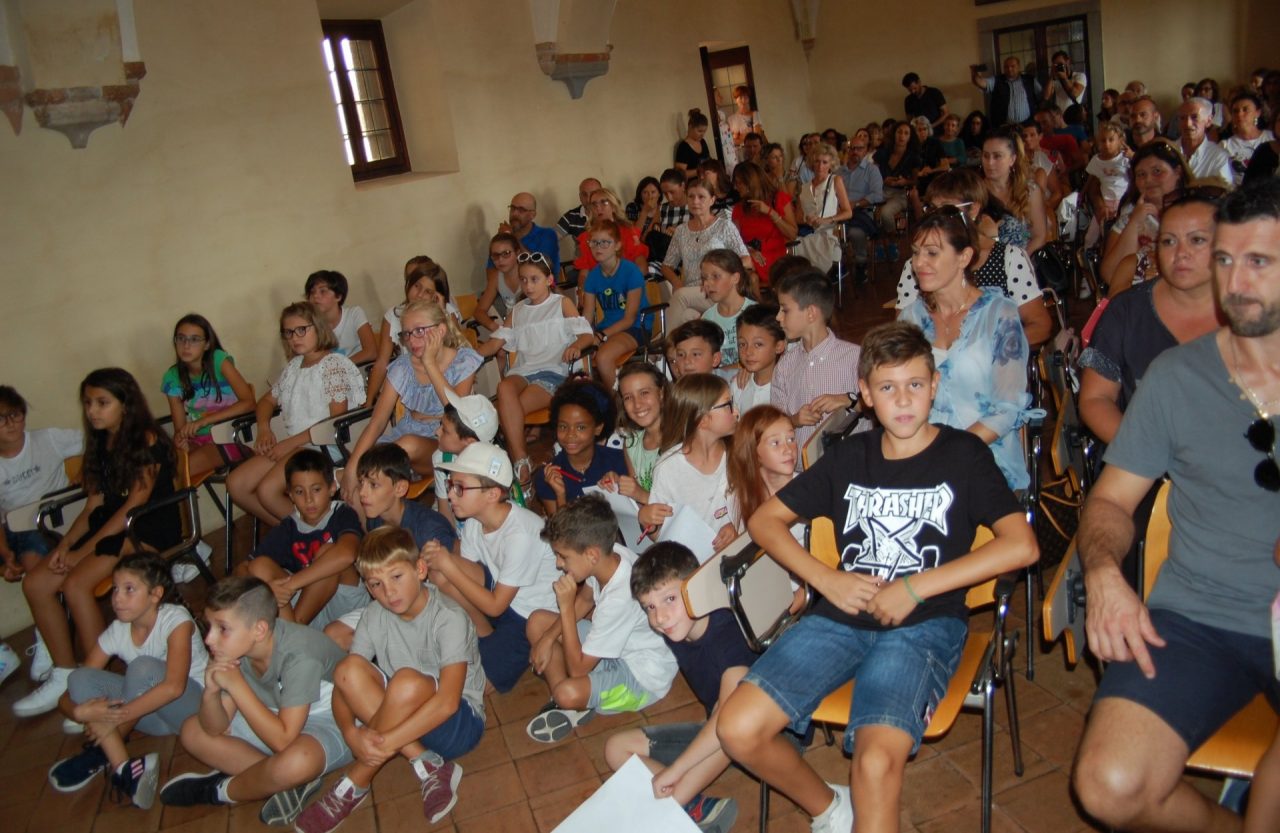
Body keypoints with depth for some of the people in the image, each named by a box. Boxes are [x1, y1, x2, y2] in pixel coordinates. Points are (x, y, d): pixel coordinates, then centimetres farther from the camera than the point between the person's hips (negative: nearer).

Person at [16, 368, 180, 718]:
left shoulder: (147, 441, -12)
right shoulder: (100, 443, 13)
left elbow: (134, 505, -16)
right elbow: (94, 505, 10)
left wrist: (85, 550, -16)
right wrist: (64, 545, -5)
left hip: (151, 527, -8)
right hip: (111, 524, 8)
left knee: (76, 584, -26)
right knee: (35, 582, -7)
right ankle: (65, 675, 2)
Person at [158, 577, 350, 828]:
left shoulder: (298, 654, -32)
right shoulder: (235, 649, -11)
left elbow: (283, 739, -34)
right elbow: (216, 729, -6)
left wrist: (236, 685, -34)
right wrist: (210, 692, -27)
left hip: (332, 724, -8)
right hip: (278, 718, 8)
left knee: (295, 760, -40)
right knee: (192, 732, -1)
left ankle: (219, 790, -6)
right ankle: (293, 781, -11)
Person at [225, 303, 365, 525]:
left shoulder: (334, 363, -6)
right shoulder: (293, 366, 19)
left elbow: (337, 418, -14)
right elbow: (267, 400, 30)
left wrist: (291, 443, -14)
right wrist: (264, 430, 7)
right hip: (291, 443, 8)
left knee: (267, 490, -26)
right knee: (236, 484, -6)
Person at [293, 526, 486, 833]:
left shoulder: (449, 619, -21)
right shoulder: (375, 615, -4)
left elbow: (447, 701, -30)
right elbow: (343, 682, -8)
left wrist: (387, 742, -34)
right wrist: (351, 733, -27)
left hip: (460, 722, -5)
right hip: (400, 715, 6)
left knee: (407, 681, -35)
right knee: (348, 669, -20)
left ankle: (355, 784, -14)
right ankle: (427, 767, -17)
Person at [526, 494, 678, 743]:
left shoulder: (620, 598, -36)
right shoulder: (610, 555, -16)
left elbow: (578, 668, -25)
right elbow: (585, 600, 10)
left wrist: (566, 607, -25)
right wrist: (548, 637, 0)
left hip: (645, 678, -8)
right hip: (617, 646, 9)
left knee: (567, 693, -34)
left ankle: (573, 707, 3)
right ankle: (568, 704, -2)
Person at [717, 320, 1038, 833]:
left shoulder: (962, 454, 5)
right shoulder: (850, 457, 14)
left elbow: (1021, 545, -8)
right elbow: (764, 520, 15)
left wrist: (914, 587, -12)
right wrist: (827, 579, -2)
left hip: (926, 623, -4)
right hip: (844, 616, 4)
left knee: (876, 762, -32)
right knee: (738, 729, -14)